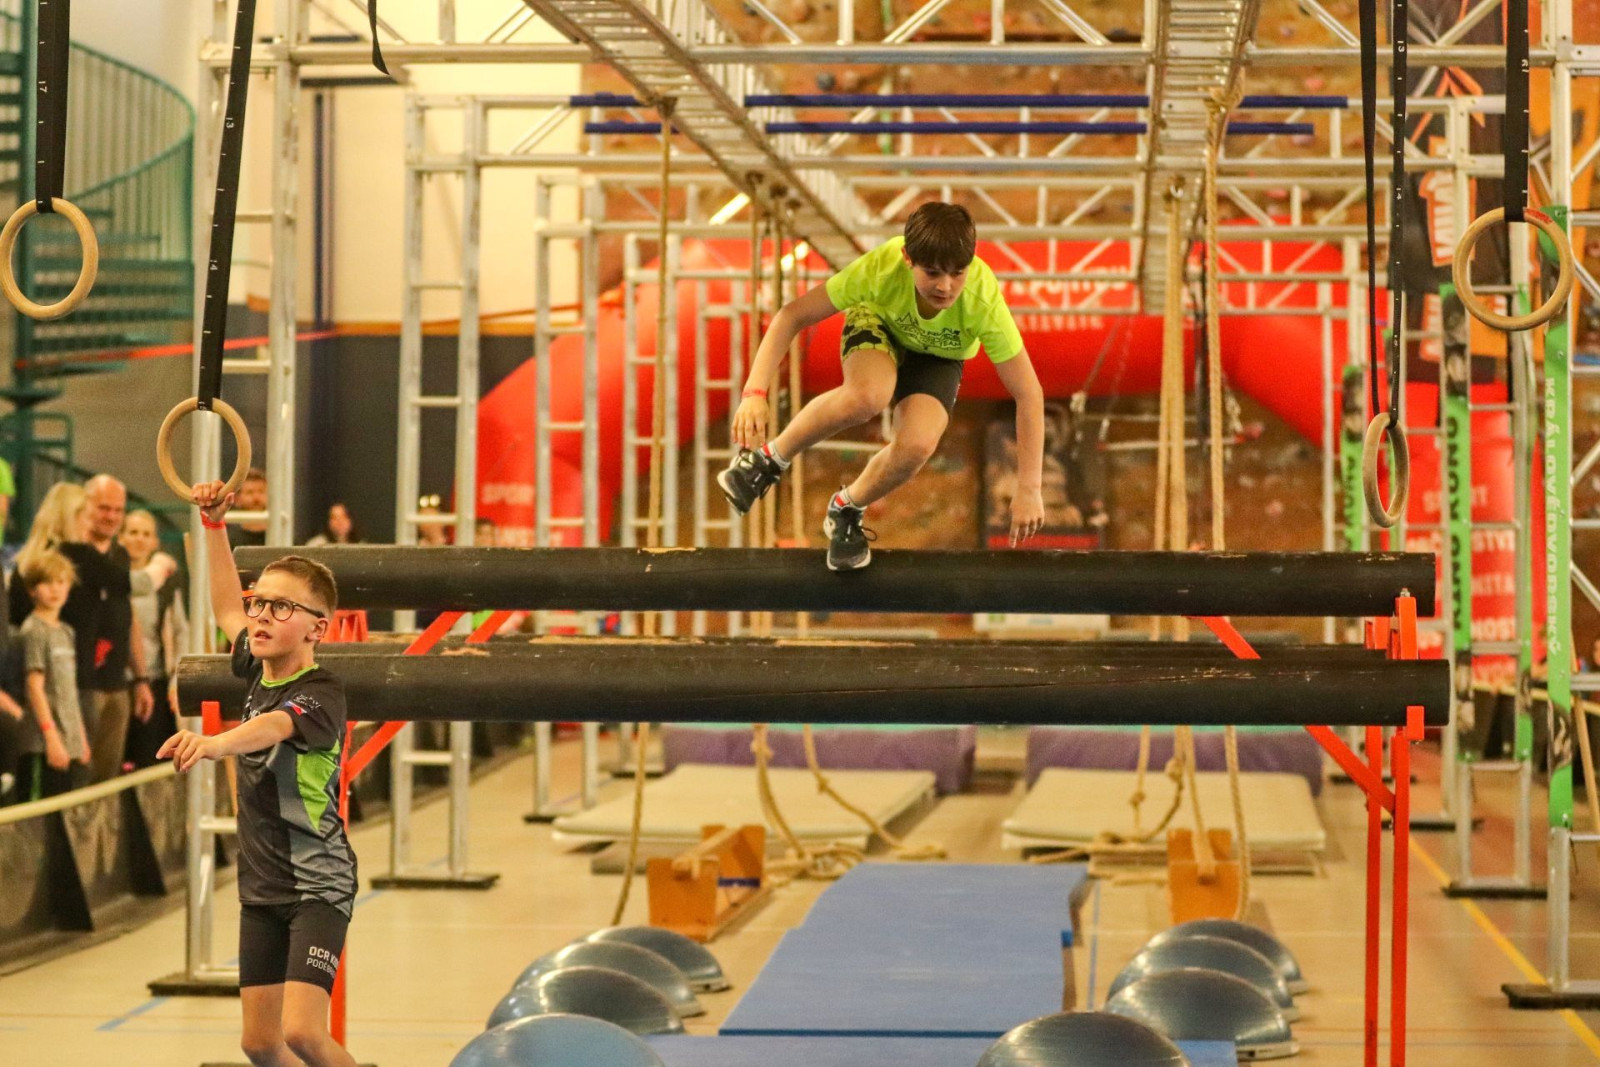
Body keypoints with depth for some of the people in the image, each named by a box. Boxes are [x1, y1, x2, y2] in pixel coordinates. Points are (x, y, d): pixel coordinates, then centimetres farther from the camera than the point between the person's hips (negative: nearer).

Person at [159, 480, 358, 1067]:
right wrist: (214, 524, 22)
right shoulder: (259, 671, 6)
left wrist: (213, 744, -59)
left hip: (317, 883, -8)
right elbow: (226, 608, 25)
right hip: (262, 886, 8)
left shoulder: (321, 693, -17)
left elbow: (271, 728, -40)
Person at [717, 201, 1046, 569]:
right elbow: (793, 315, -30)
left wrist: (1029, 491, -29)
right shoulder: (882, 267, -38)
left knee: (917, 445, -29)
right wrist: (754, 393, -40)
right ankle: (768, 460, -13)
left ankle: (847, 511, 4)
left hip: (937, 357, 1)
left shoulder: (983, 299, -37)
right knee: (868, 395, -38)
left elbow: (1028, 393, -30)